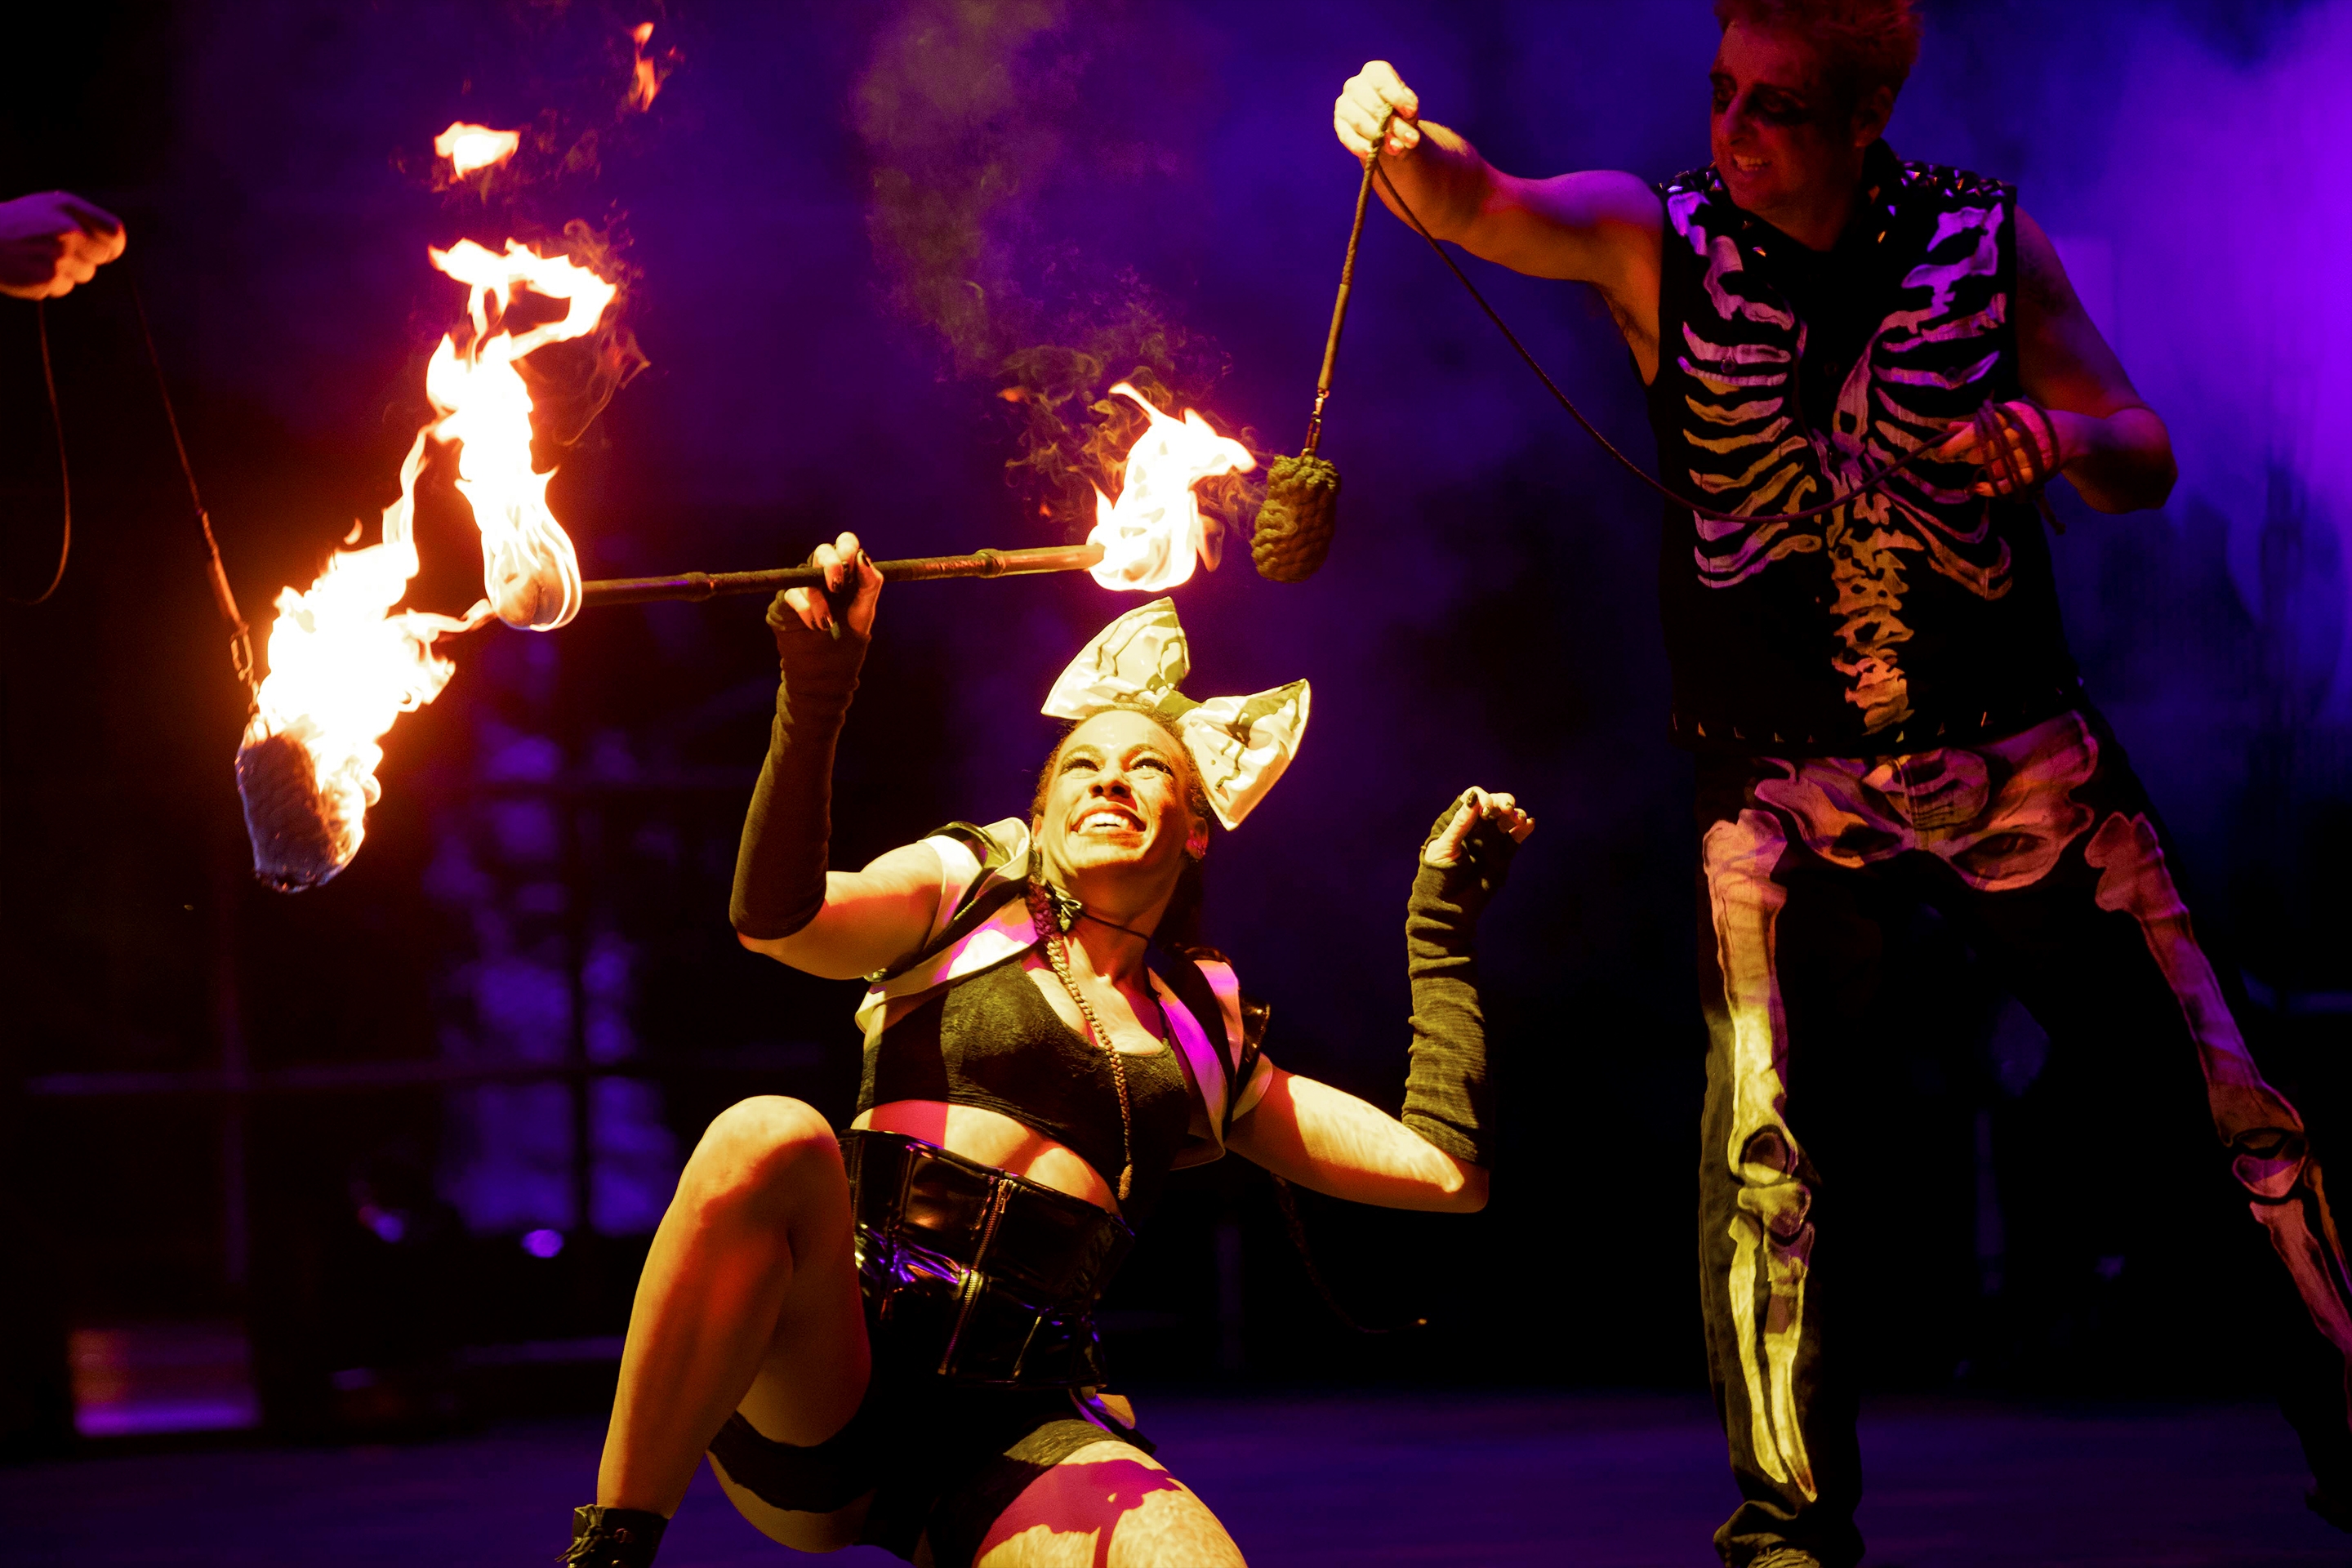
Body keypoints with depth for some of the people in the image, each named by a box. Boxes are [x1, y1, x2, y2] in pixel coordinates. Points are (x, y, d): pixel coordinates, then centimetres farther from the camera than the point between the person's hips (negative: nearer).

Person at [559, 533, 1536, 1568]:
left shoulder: (1208, 1040, 24)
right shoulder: (966, 895, 16)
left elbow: (1447, 1170, 18)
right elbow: (778, 918, -5)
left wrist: (1443, 921, 23)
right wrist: (816, 699, -19)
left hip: (1017, 1431, 1)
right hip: (823, 1388, -1)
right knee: (771, 1138, -35)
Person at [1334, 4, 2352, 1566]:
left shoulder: (1986, 240, 1)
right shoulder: (1656, 237, -1)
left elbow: (2148, 460, 7)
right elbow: (1483, 209, -20)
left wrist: (2064, 439, -17)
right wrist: (1403, 144, -43)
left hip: (2020, 752, 1)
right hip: (1787, 786, -1)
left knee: (2220, 1097, -3)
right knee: (1770, 1155, -9)